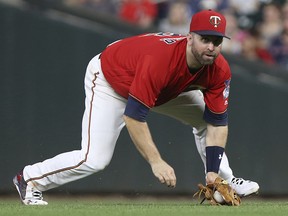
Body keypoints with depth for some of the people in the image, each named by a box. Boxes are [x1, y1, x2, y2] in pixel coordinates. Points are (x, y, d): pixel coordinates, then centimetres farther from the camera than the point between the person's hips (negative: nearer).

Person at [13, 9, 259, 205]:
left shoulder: (219, 70, -24)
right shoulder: (158, 61, -43)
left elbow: (217, 122, -17)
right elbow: (133, 116, -41)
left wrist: (213, 171, -27)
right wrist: (156, 162, -44)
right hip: (109, 81, -7)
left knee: (206, 117, 2)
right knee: (94, 159, -16)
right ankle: (29, 179, 2)